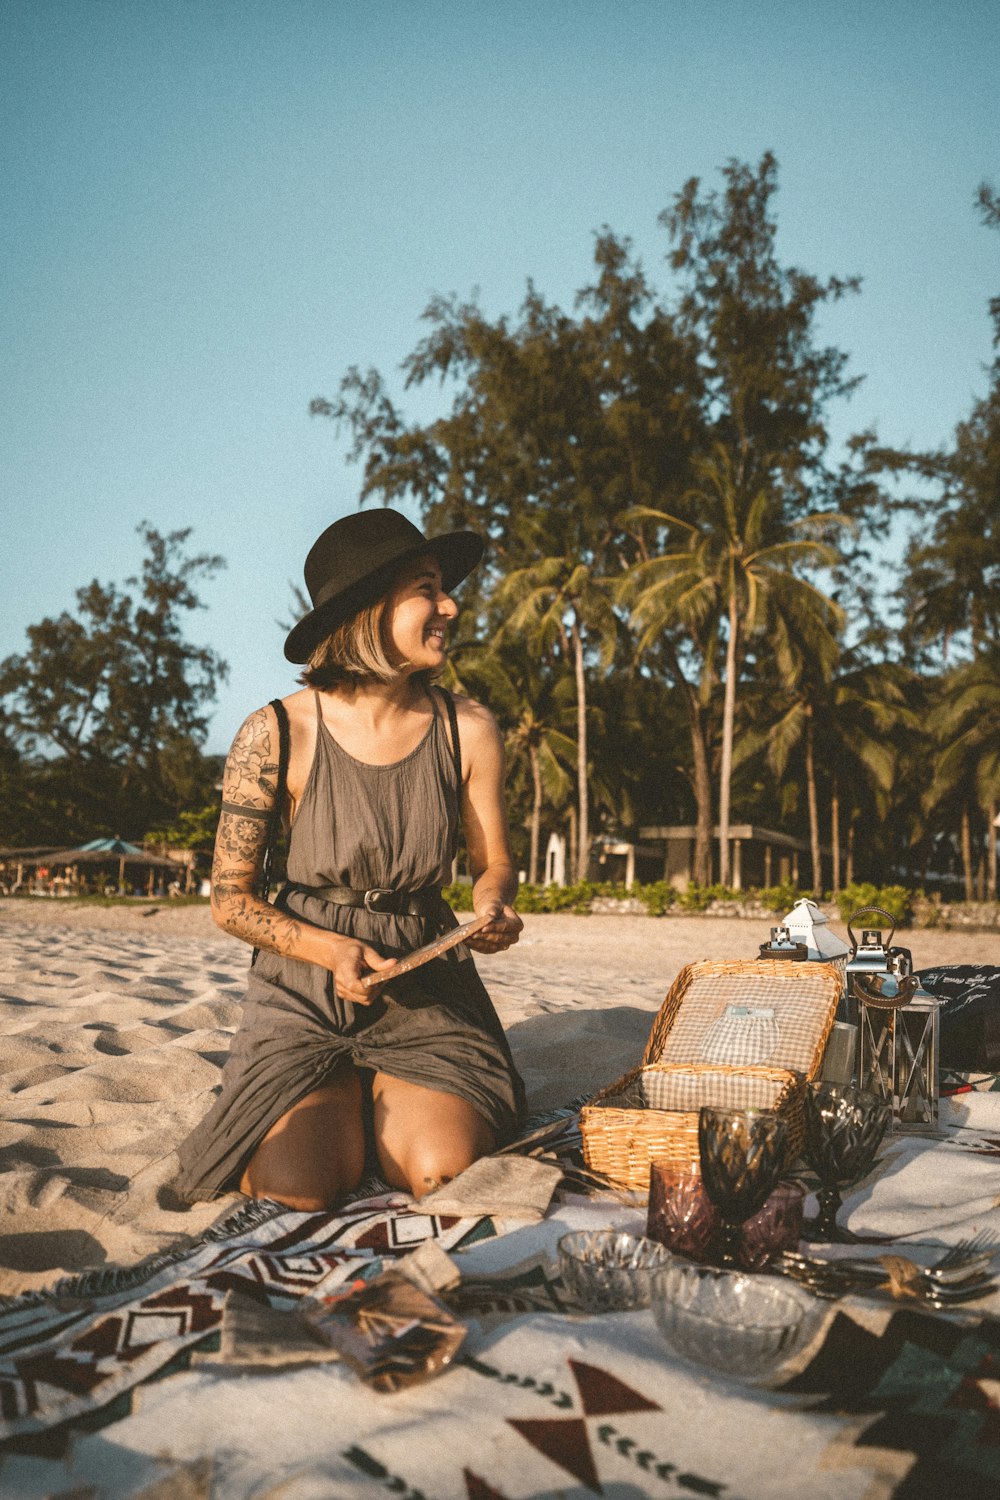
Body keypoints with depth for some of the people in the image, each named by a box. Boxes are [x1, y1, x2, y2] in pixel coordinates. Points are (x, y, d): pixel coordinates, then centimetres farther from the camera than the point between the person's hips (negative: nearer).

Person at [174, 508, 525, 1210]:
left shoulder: (467, 729, -7)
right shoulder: (276, 735, -13)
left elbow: (494, 861, 7)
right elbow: (231, 897, -6)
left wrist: (494, 908, -17)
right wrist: (332, 951, -21)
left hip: (426, 988, 2)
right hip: (306, 987, -1)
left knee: (440, 1172, -19)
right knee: (297, 1189, -20)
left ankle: (382, 1095, 16)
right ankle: (348, 1100, 15)